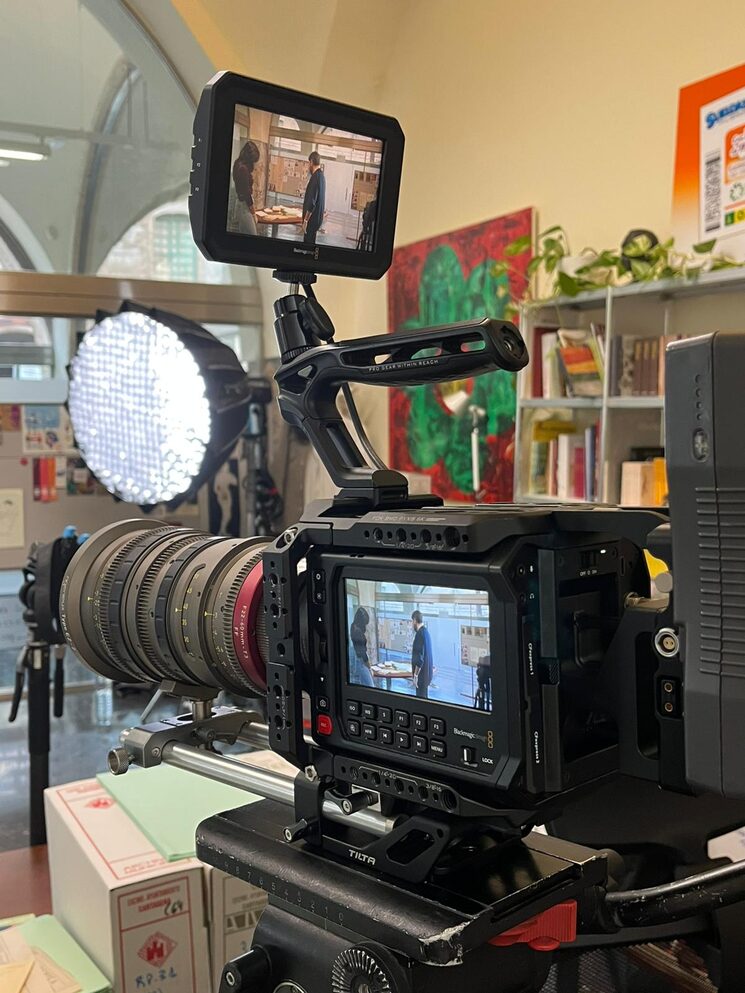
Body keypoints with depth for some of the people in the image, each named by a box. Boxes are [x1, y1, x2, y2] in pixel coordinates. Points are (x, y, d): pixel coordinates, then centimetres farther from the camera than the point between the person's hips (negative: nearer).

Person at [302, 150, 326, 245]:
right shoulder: (321, 175, 9)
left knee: (308, 242, -4)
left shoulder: (315, 177, -20)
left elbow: (312, 202, -24)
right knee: (310, 241, 15)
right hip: (317, 217, 9)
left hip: (312, 218, -9)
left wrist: (305, 220, -21)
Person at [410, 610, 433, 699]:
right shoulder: (426, 631, 9)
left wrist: (415, 675, -19)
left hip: (421, 674, -9)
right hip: (426, 673, 9)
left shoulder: (420, 633, -19)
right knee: (424, 697, 14)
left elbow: (420, 657, -22)